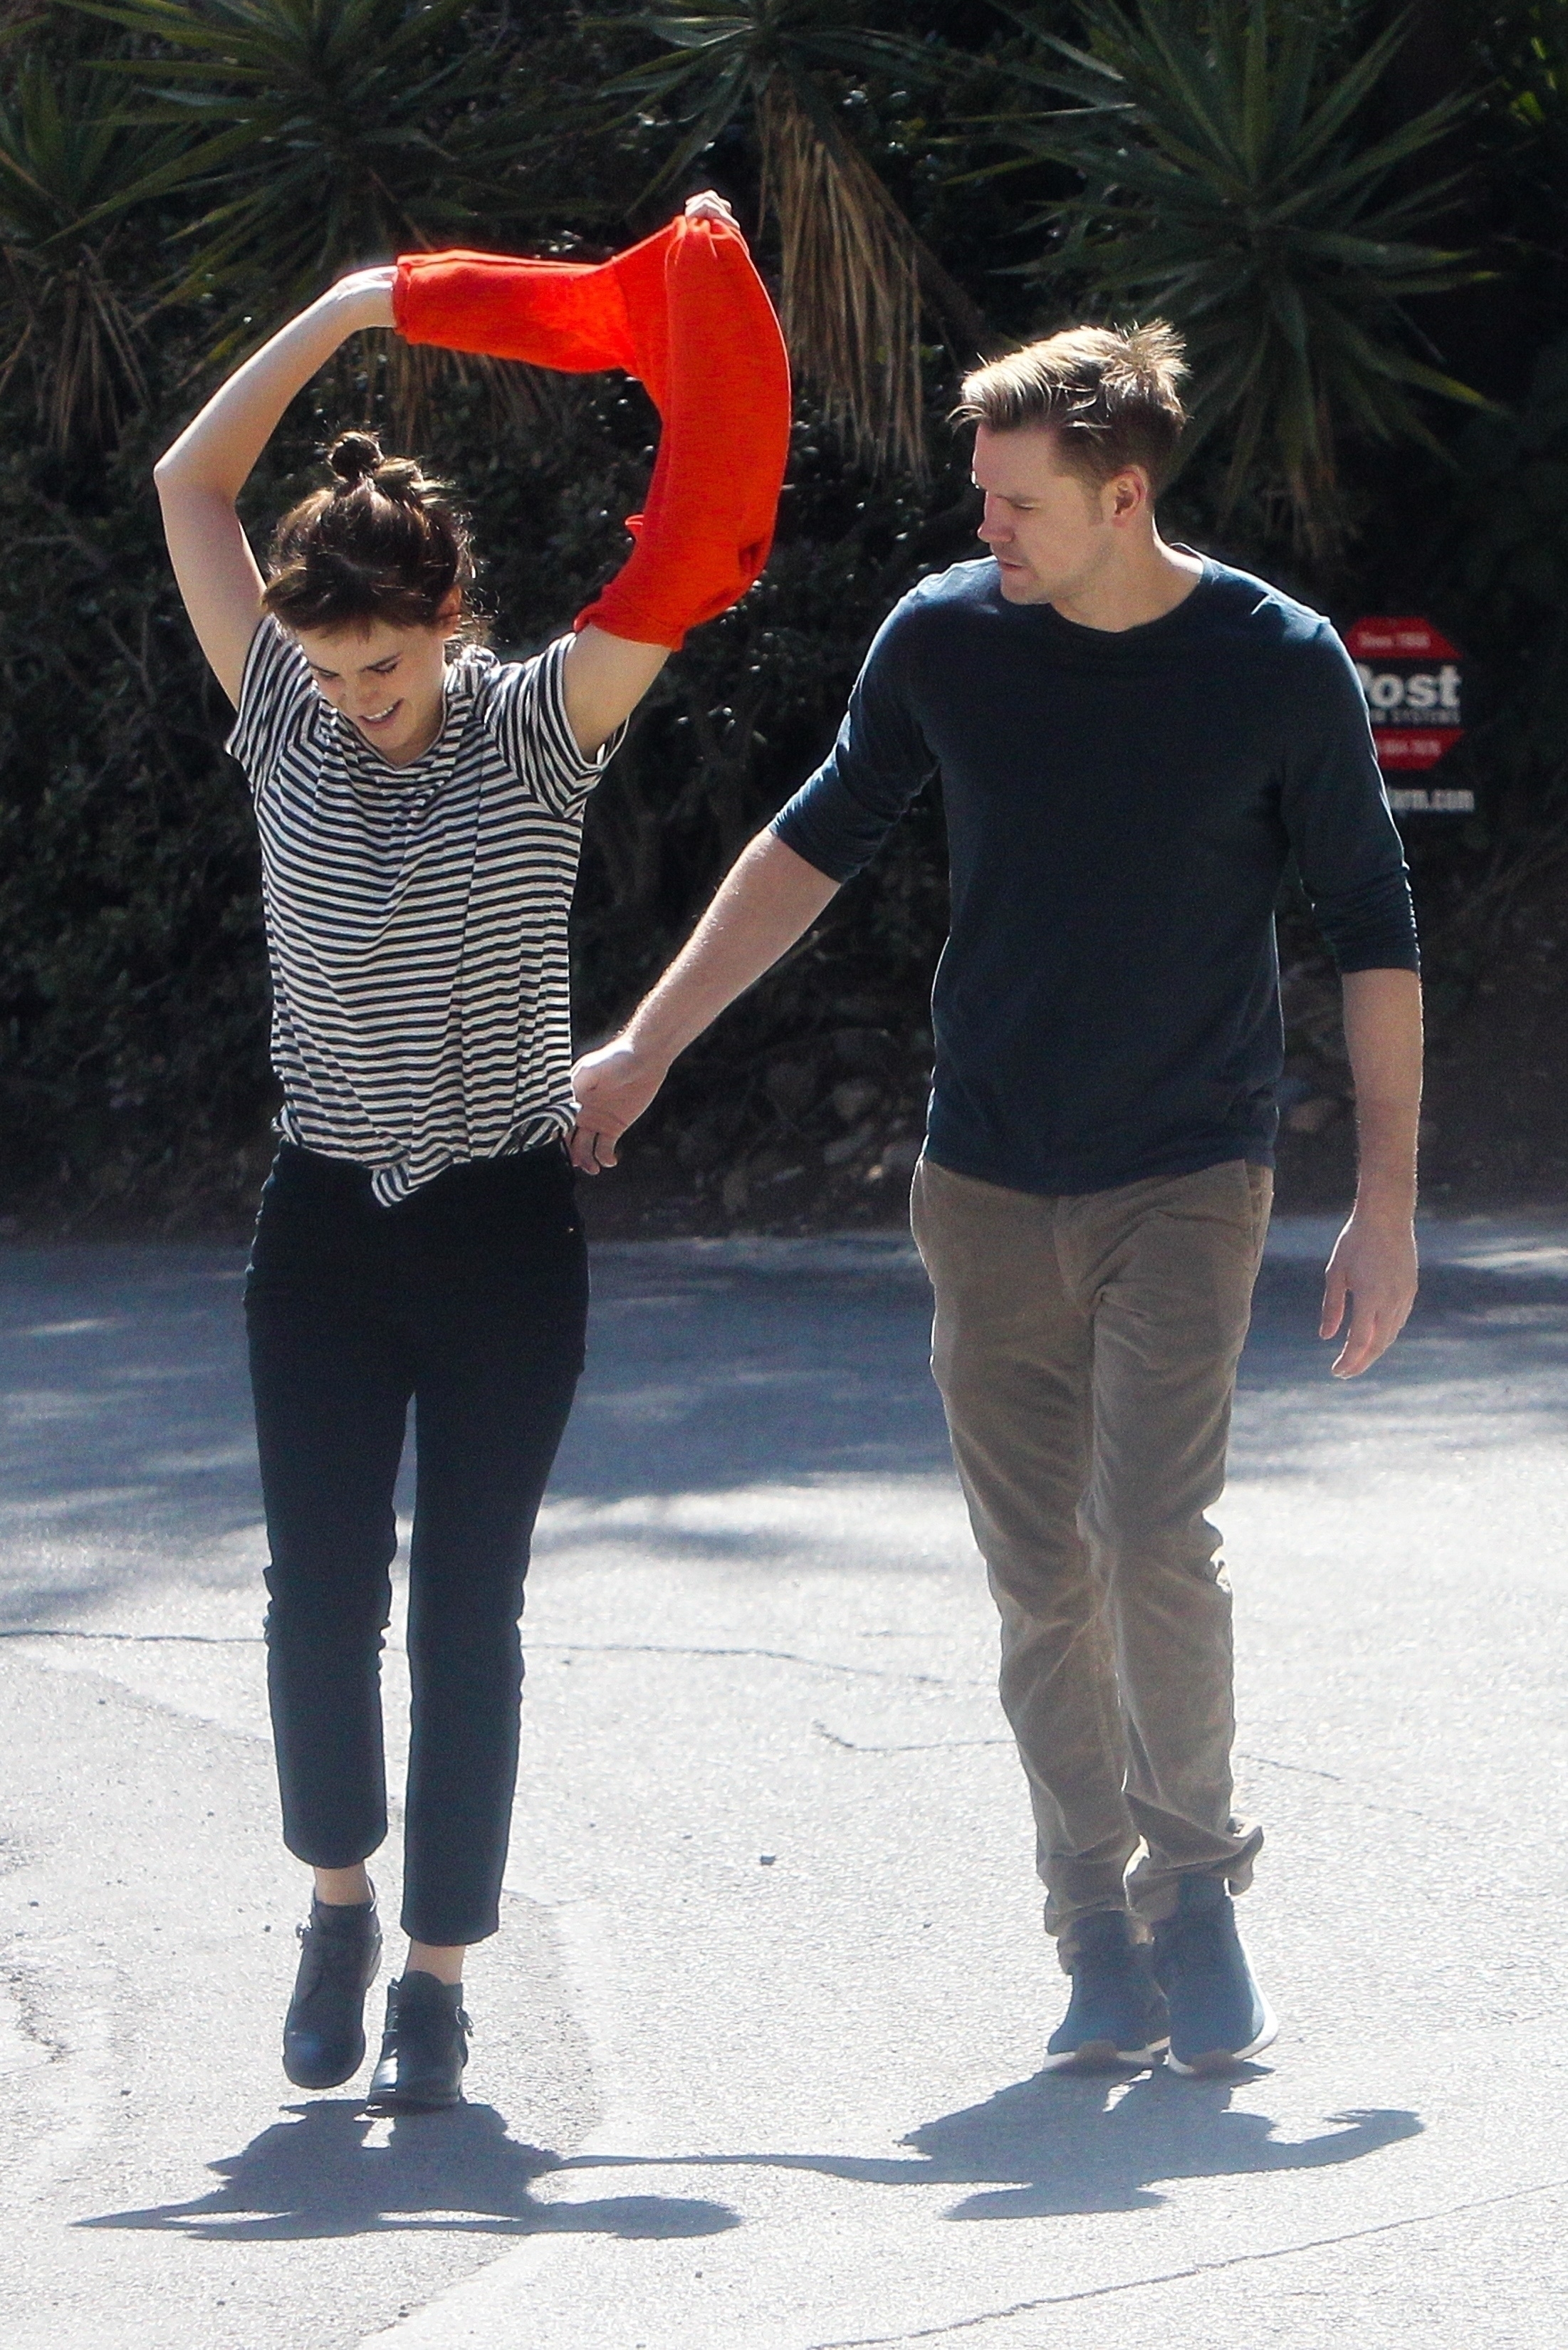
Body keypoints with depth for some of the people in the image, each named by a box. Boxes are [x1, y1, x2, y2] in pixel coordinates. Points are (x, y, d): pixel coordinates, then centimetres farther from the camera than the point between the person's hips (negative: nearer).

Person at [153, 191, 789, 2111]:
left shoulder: (541, 726, -6)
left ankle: (439, 1968, 8)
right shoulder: (284, 719, 0)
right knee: (318, 1592, 2)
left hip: (503, 1228, -2)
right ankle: (338, 1899, 25)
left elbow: (694, 546, -14)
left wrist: (701, 304, -16)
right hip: (325, 1220, 2)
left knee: (468, 1611, 1)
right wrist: (346, 313, -2)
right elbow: (190, 486, 0)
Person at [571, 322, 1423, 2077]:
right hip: (988, 1188, 3)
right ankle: (1101, 1931, 12)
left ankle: (1196, 1880, 1)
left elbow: (1373, 936, 0)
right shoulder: (945, 639, -1)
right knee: (1040, 1581, 2)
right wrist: (643, 1048, 14)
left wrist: (1387, 1203, -3)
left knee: (1153, 1537, -18)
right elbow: (816, 845, 13)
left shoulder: (1280, 668, -8)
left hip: (1186, 1185, -3)